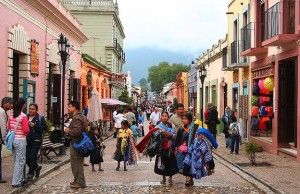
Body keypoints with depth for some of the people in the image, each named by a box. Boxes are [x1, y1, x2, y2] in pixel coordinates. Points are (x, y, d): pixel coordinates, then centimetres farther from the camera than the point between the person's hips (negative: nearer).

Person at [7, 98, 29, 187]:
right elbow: (26, 130, -18)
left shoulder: (11, 115, 6)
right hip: (20, 140, -8)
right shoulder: (23, 116, -16)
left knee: (17, 160, 17)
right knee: (20, 161, 1)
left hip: (12, 139, 8)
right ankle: (16, 182, 3)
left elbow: (8, 127, 13)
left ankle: (20, 179, 26)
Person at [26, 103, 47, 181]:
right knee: (27, 157, 6)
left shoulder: (40, 118, -2)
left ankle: (30, 174, 9)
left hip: (36, 140, -5)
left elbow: (45, 128, -9)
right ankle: (36, 167, 32)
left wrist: (34, 125, -16)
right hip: (27, 140, 5)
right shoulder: (26, 117, 9)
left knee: (33, 157, -3)